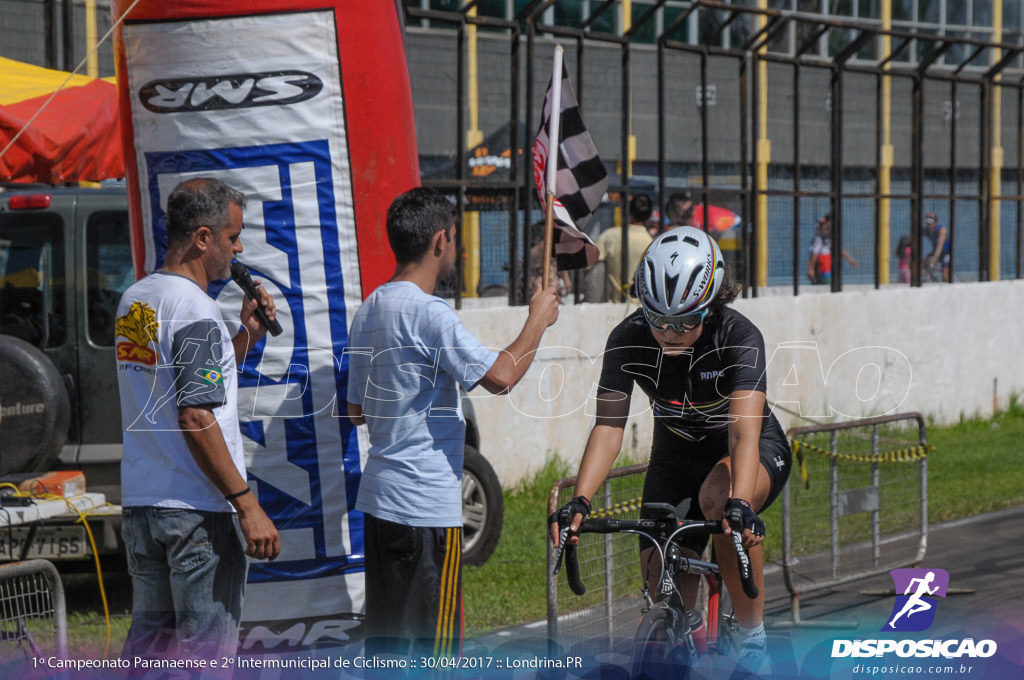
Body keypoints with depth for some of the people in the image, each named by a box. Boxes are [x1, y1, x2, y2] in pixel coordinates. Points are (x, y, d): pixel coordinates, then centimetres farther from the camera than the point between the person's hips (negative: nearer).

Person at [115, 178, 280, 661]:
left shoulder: (133, 300, 12)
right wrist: (247, 505, -20)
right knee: (206, 653, -2)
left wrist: (246, 337, 15)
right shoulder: (196, 311, -16)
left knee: (147, 642, 14)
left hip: (140, 503, 9)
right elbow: (196, 418, -22)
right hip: (196, 511, -9)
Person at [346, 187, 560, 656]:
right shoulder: (429, 313, -17)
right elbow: (499, 376, -22)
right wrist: (538, 320, -7)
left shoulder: (369, 311, 11)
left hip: (378, 496, 9)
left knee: (384, 638, 12)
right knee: (435, 639, -3)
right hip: (427, 503, -9)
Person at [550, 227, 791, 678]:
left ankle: (752, 635, -22)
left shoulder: (739, 338, -30)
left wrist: (740, 504, -57)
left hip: (756, 454, -4)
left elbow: (744, 431, -40)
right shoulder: (628, 340, -21)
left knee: (718, 495, -38)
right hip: (676, 457, 4)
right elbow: (608, 426, -24)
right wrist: (579, 502, -40)